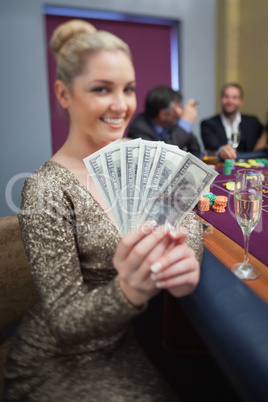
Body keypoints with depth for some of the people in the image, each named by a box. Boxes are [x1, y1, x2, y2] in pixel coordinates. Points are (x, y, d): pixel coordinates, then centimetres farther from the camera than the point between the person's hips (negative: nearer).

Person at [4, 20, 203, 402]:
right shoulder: (47, 192, -24)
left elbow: (188, 219, -7)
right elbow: (65, 322, -20)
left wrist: (186, 259, -30)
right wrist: (127, 291, -40)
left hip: (121, 340, 5)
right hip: (59, 365, -5)